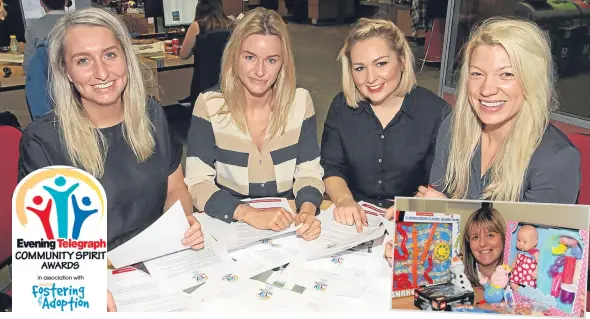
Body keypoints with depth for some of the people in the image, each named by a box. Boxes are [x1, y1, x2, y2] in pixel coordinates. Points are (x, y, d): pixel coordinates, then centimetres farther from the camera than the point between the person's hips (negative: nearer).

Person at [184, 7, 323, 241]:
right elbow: (196, 183, -12)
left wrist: (307, 211, -21)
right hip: (229, 227, -1)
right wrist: (249, 214, -25)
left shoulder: (300, 101, -4)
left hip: (288, 228, 1)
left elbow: (309, 172, -1)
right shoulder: (209, 104, -9)